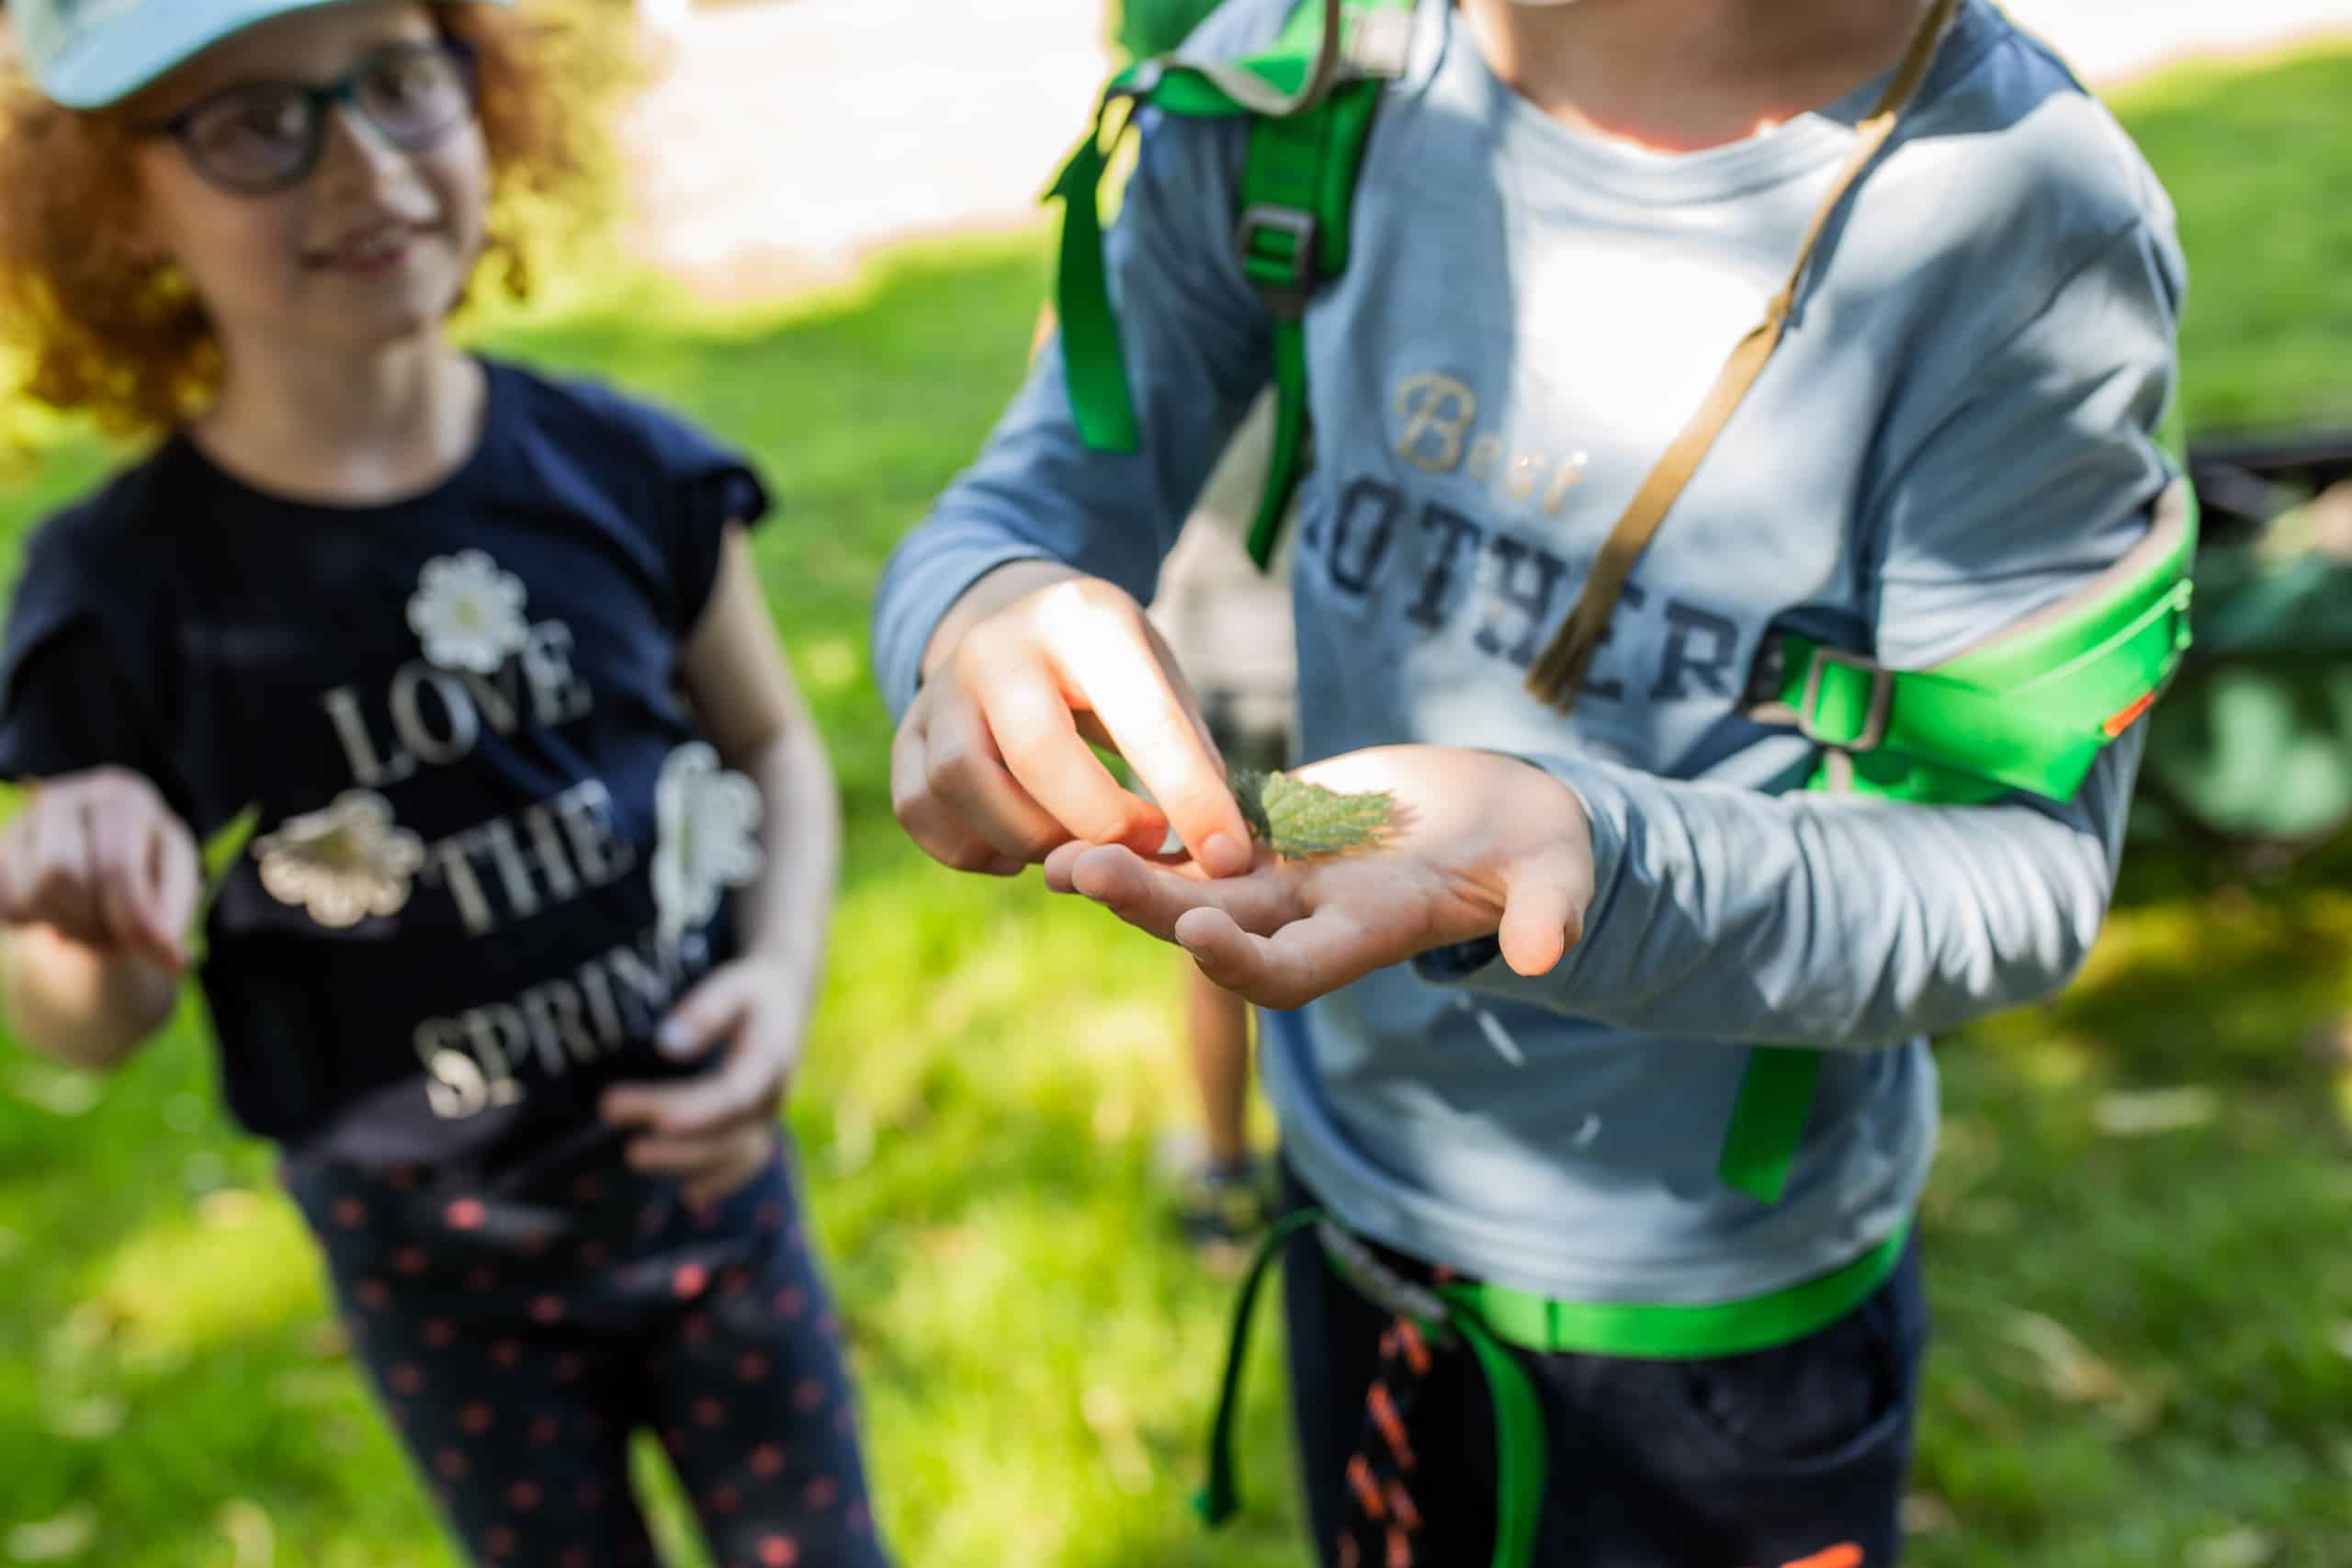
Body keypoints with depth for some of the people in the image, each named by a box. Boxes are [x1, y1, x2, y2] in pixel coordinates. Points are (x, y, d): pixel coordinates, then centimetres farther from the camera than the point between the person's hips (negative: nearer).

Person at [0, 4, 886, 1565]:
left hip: (711, 1181, 2)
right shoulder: (125, 592, -18)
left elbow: (773, 746, 1)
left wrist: (783, 975, -16)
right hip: (436, 1263, -1)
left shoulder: (624, 466, -14)